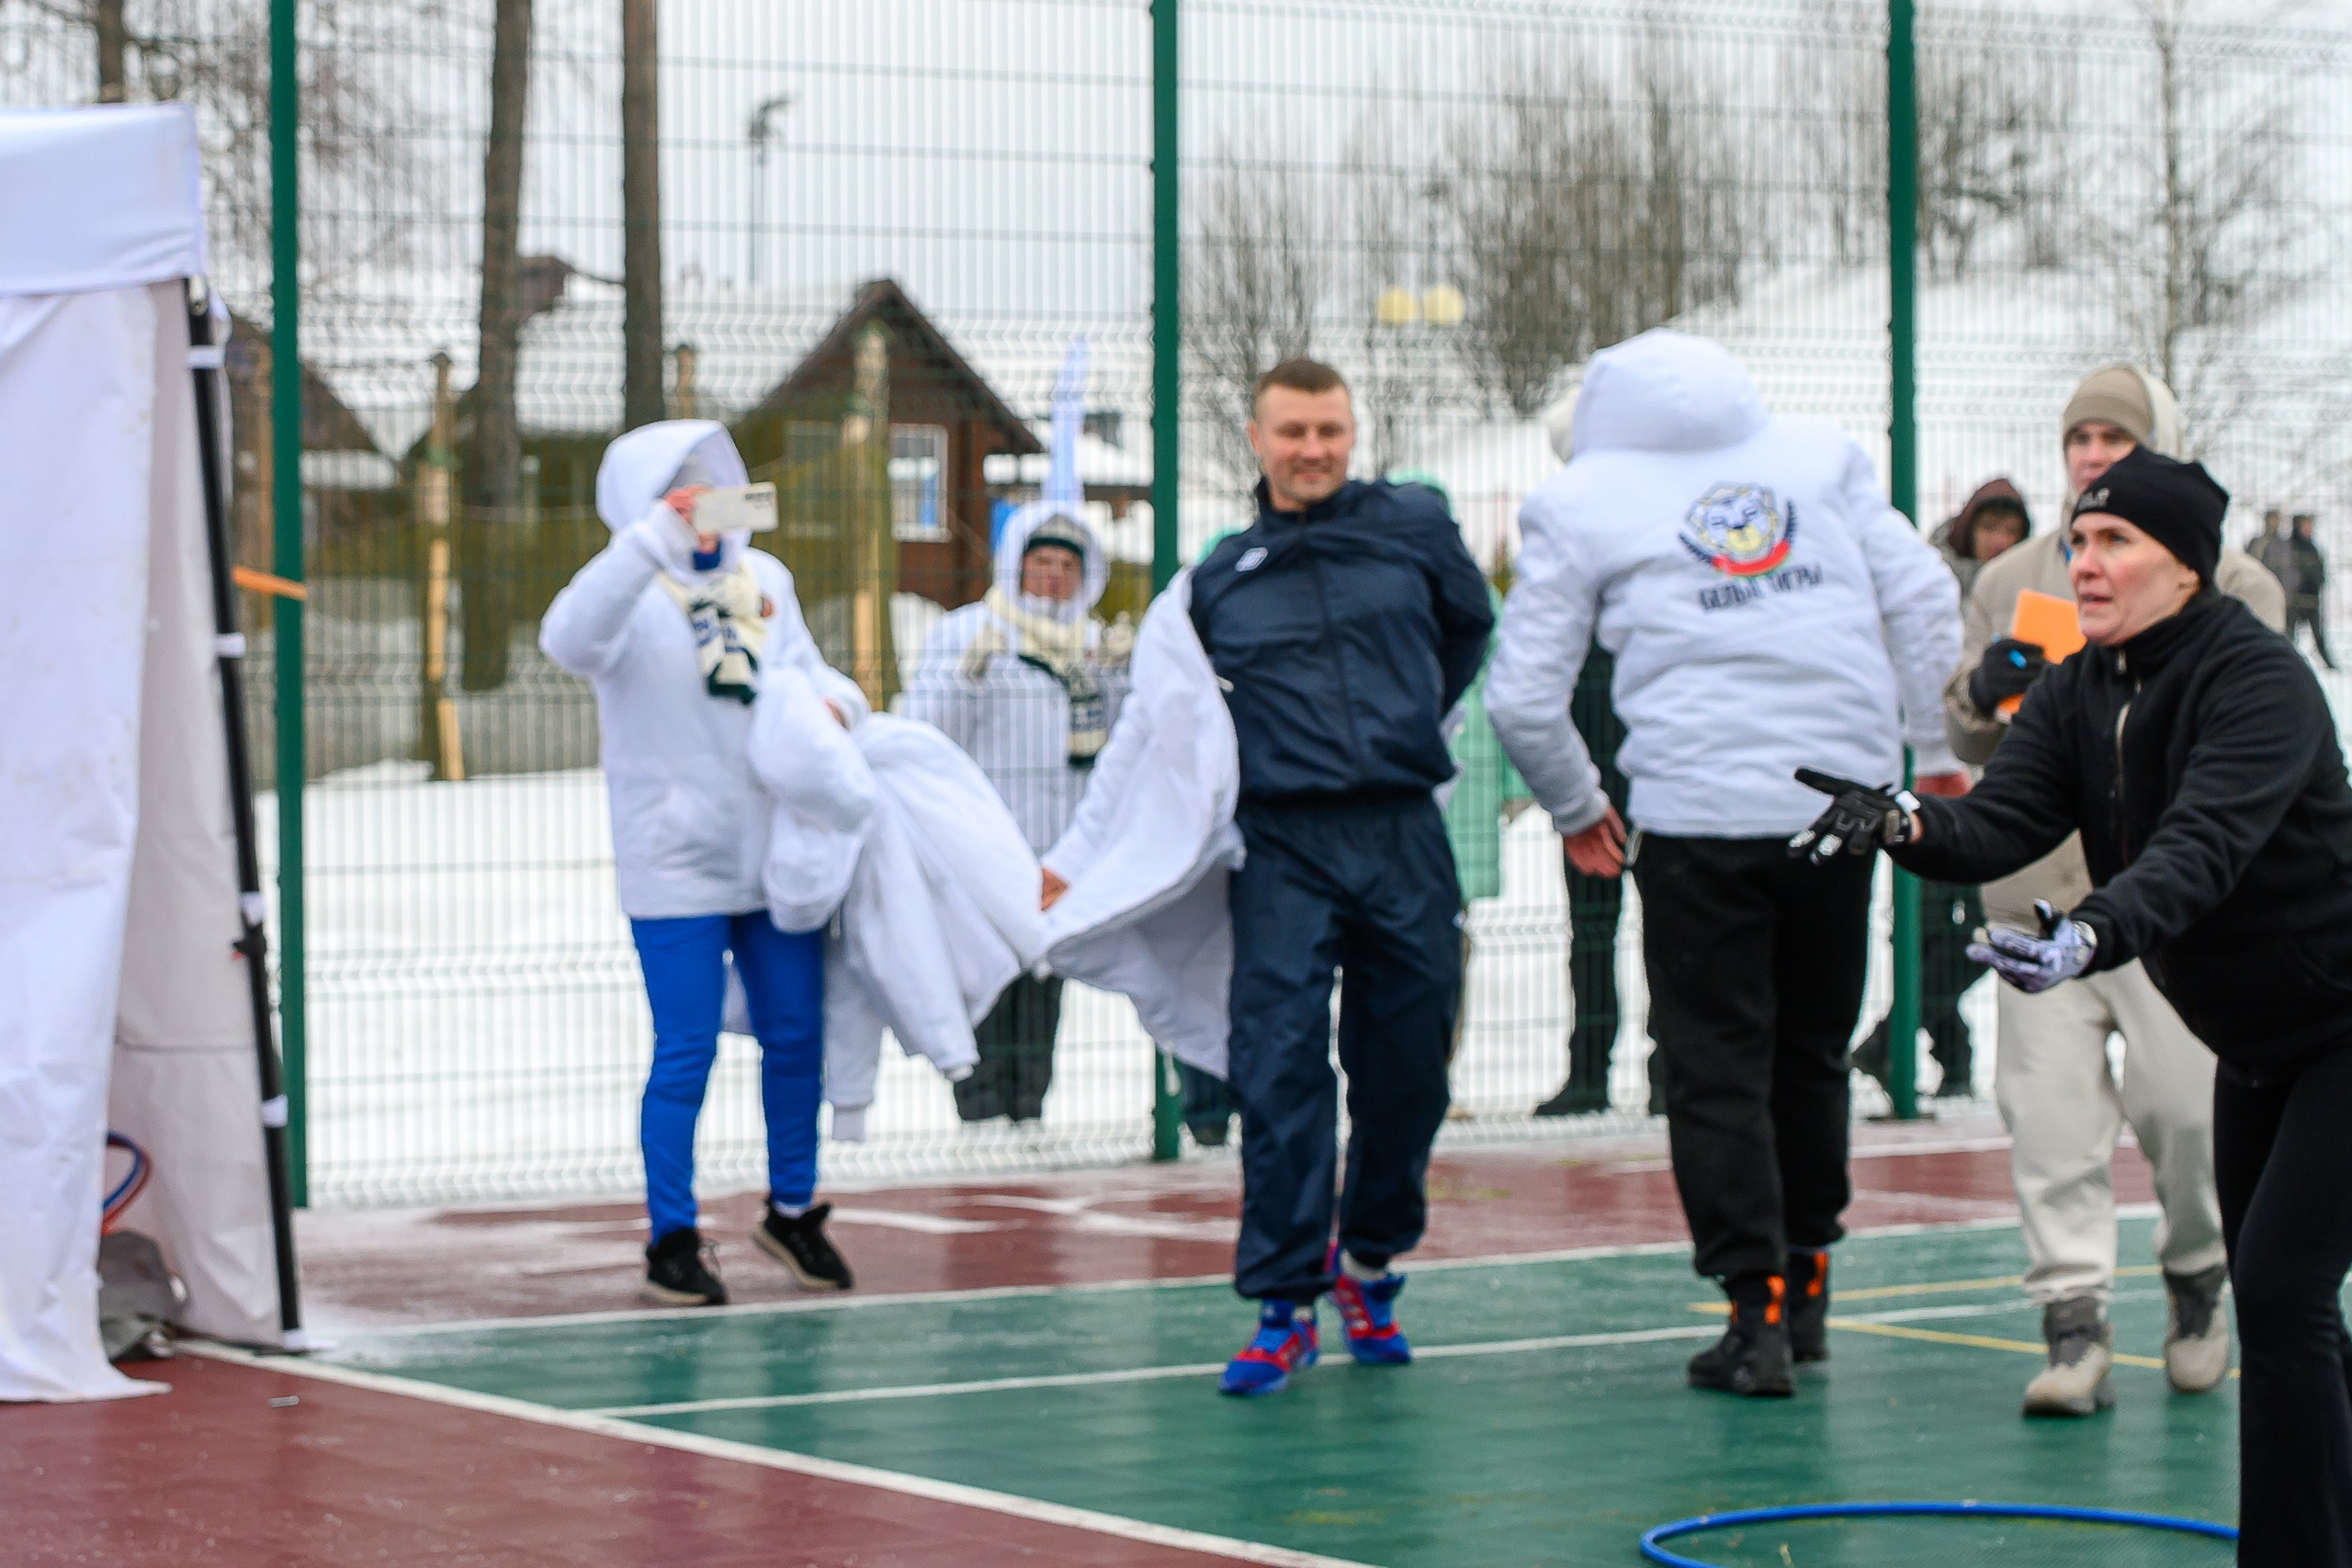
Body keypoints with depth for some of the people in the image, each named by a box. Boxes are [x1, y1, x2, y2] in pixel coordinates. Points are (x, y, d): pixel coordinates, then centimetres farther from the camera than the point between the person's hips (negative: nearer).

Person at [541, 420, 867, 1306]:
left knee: (797, 1040, 12)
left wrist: (833, 701, -4)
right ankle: (671, 1241, 7)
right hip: (678, 867, -6)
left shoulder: (763, 579, 11)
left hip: (779, 858, 6)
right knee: (685, 1055, -3)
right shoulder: (636, 591, -8)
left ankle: (792, 1211, 28)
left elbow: (803, 670, 20)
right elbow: (569, 640, -29)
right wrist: (655, 540, -36)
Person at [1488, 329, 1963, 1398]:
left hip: (1698, 815, -3)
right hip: (1846, 803, 3)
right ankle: (1804, 1283, 25)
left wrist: (1577, 808, 17)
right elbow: (1923, 600, 8)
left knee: (1717, 1069, 3)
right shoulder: (1822, 456, 12)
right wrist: (1932, 746, 17)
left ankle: (1757, 1312, -3)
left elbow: (1523, 697, 3)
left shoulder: (1580, 499, 4)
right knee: (1812, 1052, 17)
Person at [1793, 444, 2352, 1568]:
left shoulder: (2259, 680, -23)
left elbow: (2201, 849, -38)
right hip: (2253, 1041, 9)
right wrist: (1903, 826, -34)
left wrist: (2092, 934, -55)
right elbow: (2001, 822, -13)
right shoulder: (2077, 694, 1)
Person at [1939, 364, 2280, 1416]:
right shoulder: (2014, 581, 16)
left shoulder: (2224, 580, 7)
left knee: (2184, 1105, -6)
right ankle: (2074, 1326, -4)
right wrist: (1991, 688, -5)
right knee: (2049, 1113, -7)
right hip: (2043, 886, 2)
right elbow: (1968, 738, 17)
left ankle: (2197, 1273, 22)